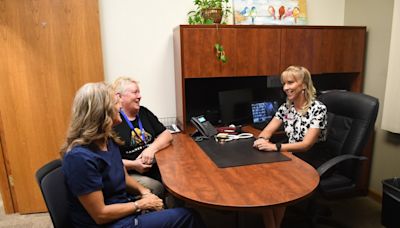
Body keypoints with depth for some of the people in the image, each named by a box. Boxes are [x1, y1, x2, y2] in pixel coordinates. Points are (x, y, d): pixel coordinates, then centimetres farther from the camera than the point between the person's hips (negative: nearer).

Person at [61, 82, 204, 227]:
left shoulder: (108, 140, 0)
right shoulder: (80, 157, -27)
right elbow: (100, 215, -22)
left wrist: (143, 191, -5)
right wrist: (140, 204, -14)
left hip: (122, 207, 8)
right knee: (187, 216, -7)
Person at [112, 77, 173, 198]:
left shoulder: (144, 112, 14)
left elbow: (167, 135, 11)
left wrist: (151, 149, -6)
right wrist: (133, 165, -17)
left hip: (156, 168, 6)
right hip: (131, 174, -6)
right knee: (157, 188, -30)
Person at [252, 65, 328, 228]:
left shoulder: (318, 108, -15)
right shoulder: (286, 107, 3)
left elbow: (306, 144, -24)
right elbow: (267, 130, 1)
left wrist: (274, 147, -36)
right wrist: (262, 140, -24)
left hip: (312, 161, -5)